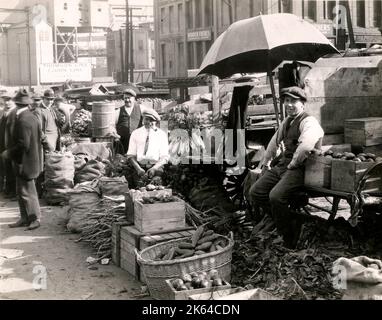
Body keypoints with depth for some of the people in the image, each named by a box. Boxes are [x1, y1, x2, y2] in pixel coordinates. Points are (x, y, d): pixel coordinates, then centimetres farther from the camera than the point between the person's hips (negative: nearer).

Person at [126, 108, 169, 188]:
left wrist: (154, 168, -16)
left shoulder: (162, 134, 9)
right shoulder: (135, 133, 12)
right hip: (139, 166, 0)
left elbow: (164, 157, 3)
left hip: (156, 167, 0)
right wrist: (138, 169, -13)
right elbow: (130, 155, 6)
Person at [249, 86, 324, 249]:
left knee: (276, 196, -28)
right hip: (281, 165, 9)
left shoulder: (309, 122, -10)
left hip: (299, 168, -9)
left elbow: (305, 146, -30)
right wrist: (264, 162, 34)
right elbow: (274, 142, 35)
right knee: (255, 192, -2)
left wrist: (292, 164, -18)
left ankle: (289, 242, -10)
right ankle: (280, 222, 7)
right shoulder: (286, 122, 19)